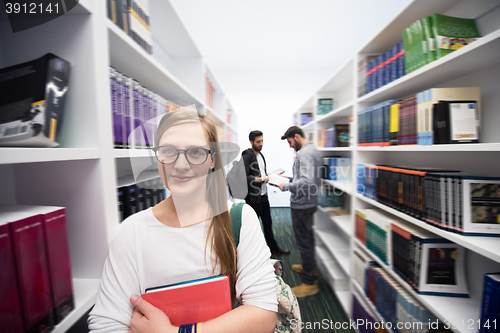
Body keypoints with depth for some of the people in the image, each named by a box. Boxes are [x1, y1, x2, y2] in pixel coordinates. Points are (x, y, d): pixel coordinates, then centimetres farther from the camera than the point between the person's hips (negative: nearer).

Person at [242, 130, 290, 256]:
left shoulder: (260, 155, 14)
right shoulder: (247, 156, -15)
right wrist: (261, 179, -20)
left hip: (263, 195, 9)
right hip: (253, 197, -9)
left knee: (268, 223, 19)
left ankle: (274, 249, 34)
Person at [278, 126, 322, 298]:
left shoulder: (304, 153, -21)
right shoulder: (312, 150, 12)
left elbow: (307, 181, -32)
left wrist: (286, 186, -21)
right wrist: (291, 179, 14)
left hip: (301, 204, -11)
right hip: (308, 202, 11)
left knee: (303, 242, 1)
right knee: (307, 237, 25)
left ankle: (309, 283, 15)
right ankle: (309, 265, 45)